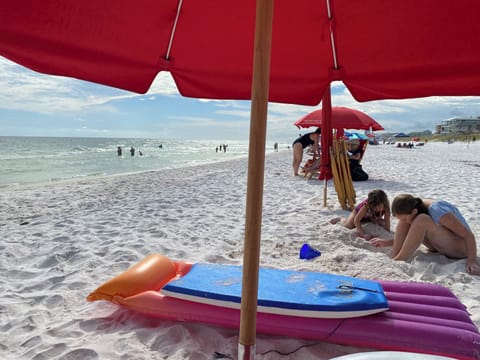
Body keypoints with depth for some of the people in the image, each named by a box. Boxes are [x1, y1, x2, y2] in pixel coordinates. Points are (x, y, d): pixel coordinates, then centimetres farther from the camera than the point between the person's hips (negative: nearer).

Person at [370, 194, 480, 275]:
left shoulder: (437, 210, -29)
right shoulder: (411, 212, -7)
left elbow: (469, 235, -26)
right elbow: (413, 237, 5)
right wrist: (387, 242, -7)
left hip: (460, 247, -7)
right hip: (440, 246, 7)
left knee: (422, 220, -32)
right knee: (404, 222, -11)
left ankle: (397, 261, -28)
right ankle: (392, 258, -20)